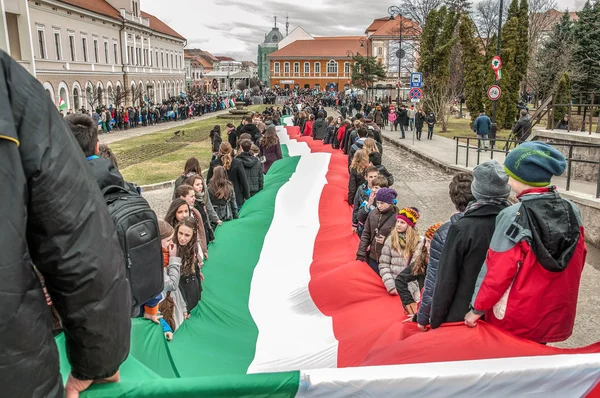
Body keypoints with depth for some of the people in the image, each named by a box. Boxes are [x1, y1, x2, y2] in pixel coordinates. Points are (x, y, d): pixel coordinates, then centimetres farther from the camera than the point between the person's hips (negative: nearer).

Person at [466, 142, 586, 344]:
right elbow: (578, 261, 5)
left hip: (515, 320, -5)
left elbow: (498, 272, -22)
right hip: (557, 317, 5)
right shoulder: (572, 212, -6)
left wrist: (478, 308, -9)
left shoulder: (513, 217, -24)